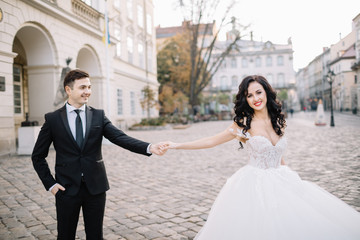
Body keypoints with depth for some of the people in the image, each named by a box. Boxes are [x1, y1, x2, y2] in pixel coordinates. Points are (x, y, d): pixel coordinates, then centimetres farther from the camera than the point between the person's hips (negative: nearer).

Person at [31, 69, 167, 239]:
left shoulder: (98, 116, 2)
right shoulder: (52, 119, -2)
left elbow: (120, 138, -12)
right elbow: (38, 156, 5)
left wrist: (149, 147, -28)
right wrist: (50, 184, -4)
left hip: (95, 187, 1)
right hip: (67, 188, -1)